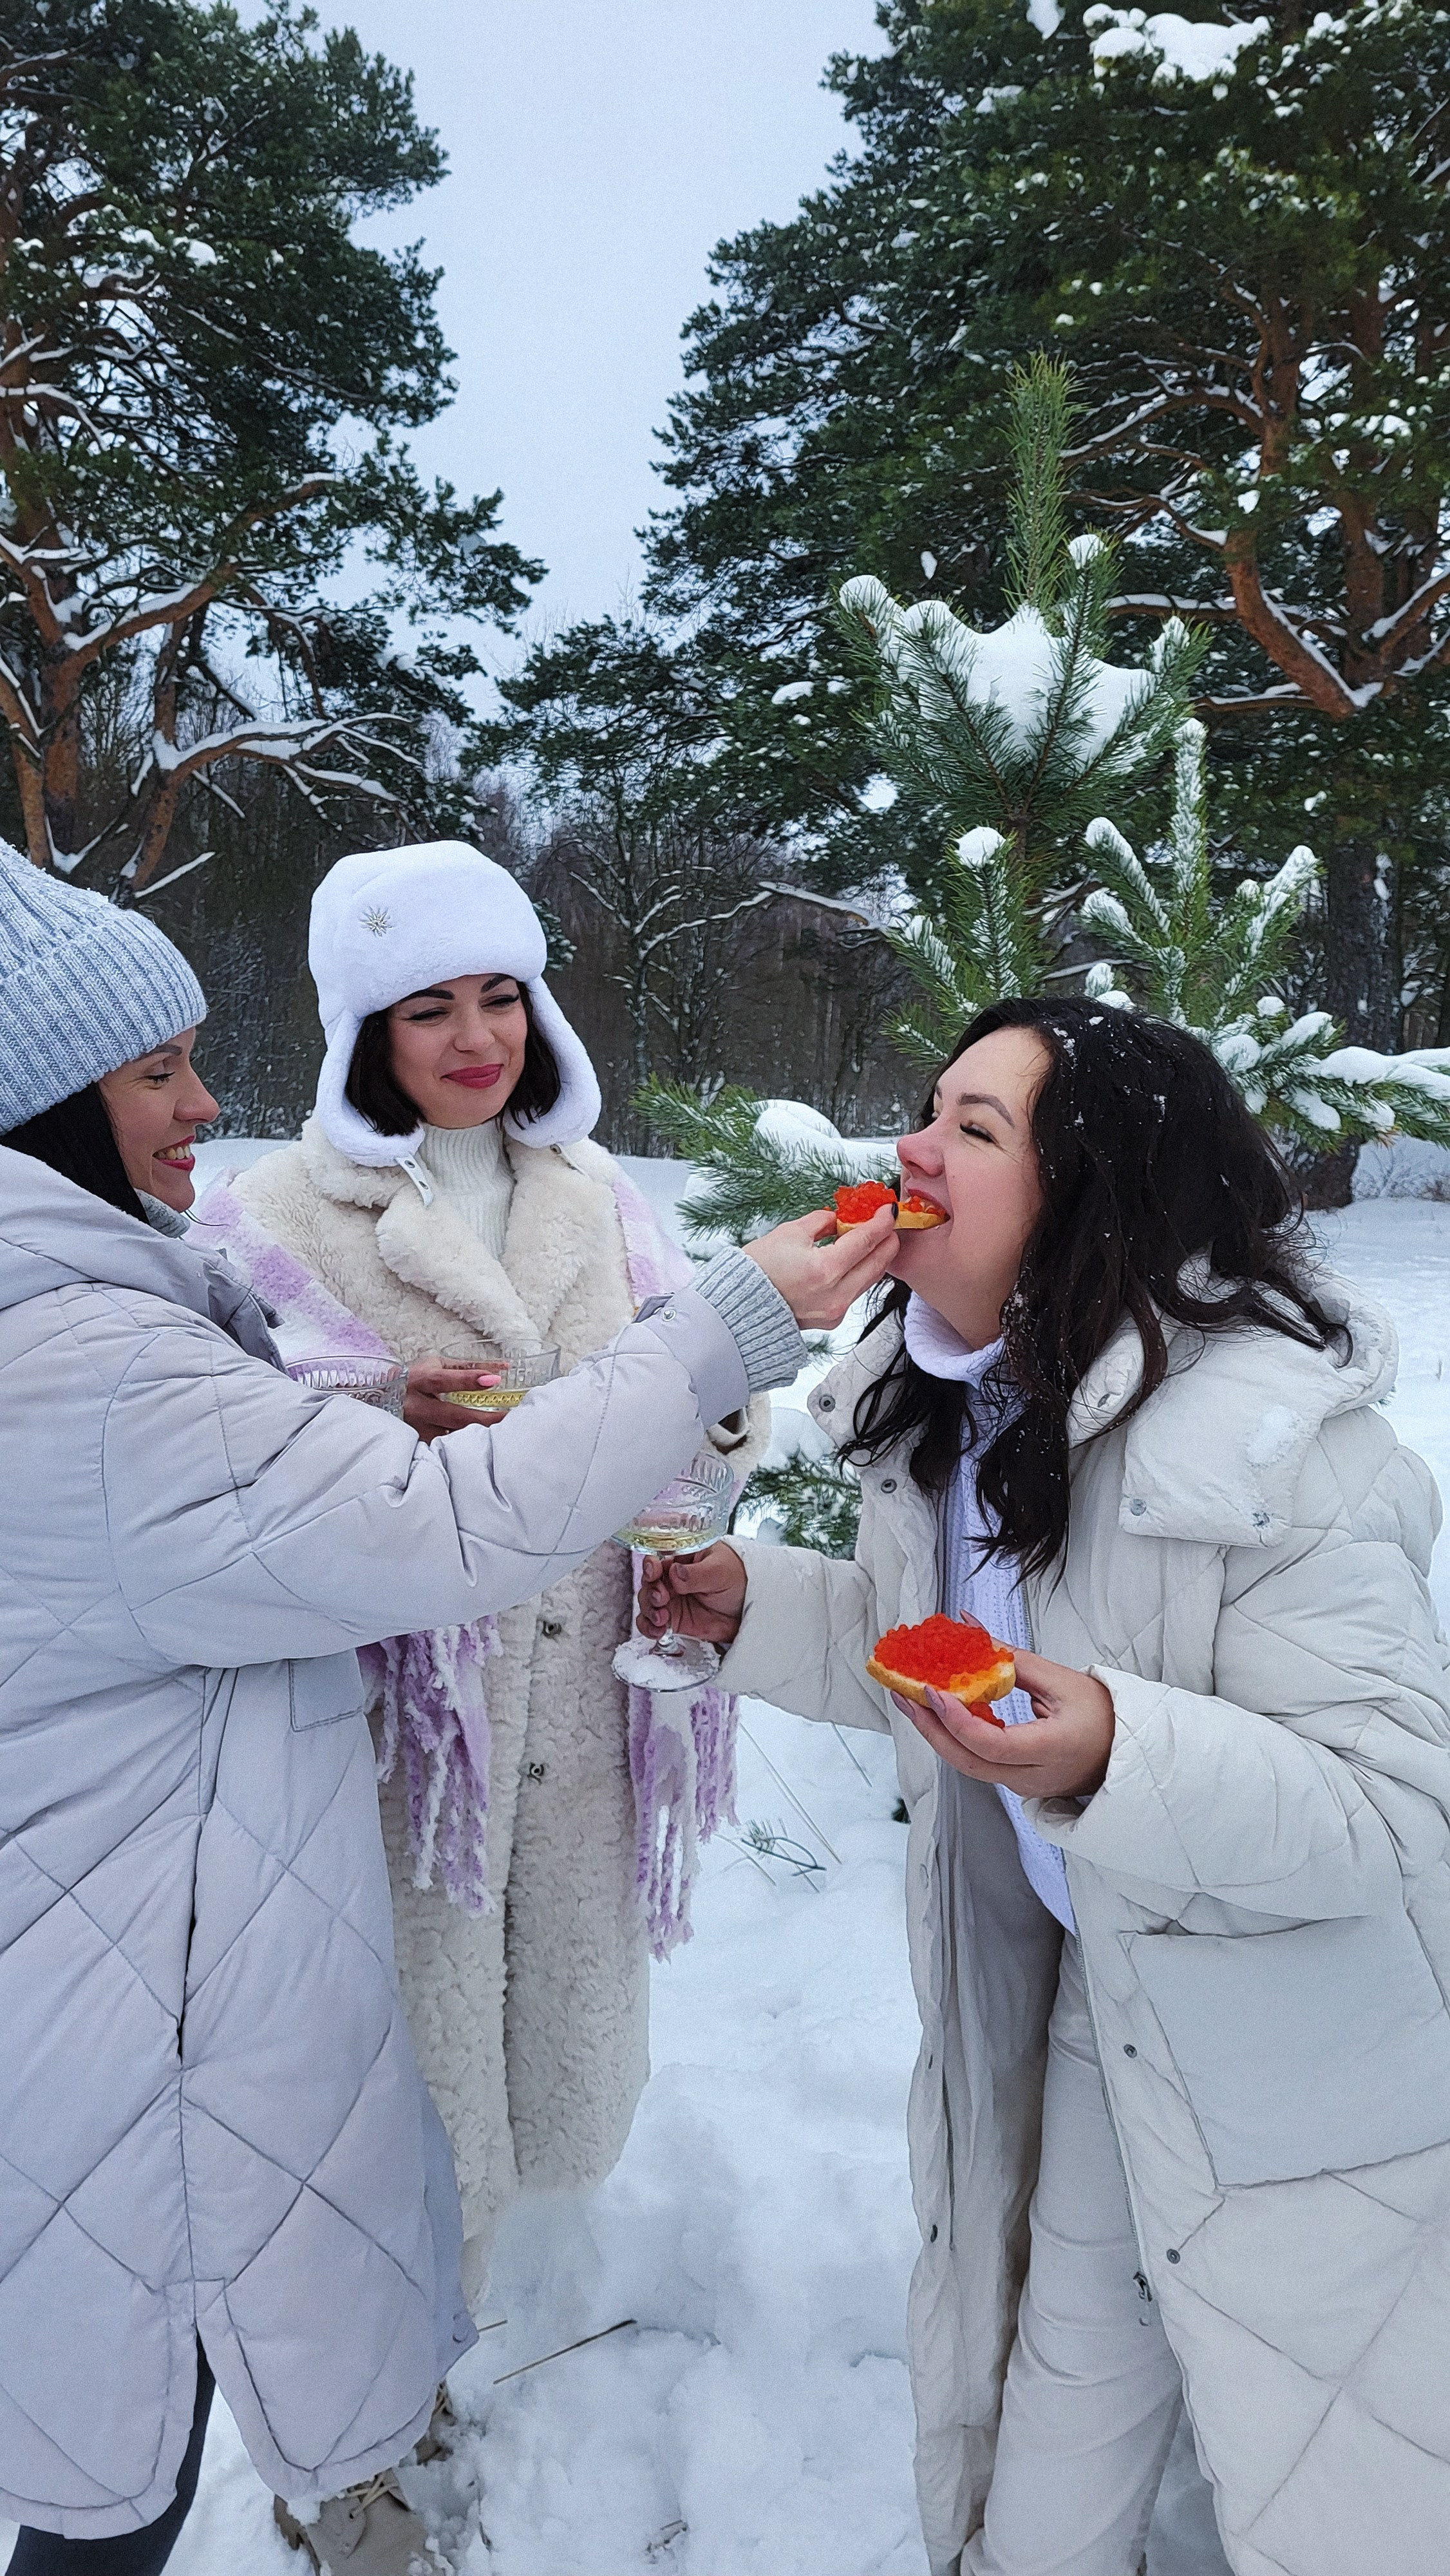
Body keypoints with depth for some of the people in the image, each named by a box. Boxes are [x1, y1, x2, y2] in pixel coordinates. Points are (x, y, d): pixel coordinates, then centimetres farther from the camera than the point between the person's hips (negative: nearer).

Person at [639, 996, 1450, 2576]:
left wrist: (1121, 1763, -43)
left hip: (1300, 2061, -6)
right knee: (1053, 2433, 26)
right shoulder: (936, 1399, -5)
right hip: (1077, 2000, 6)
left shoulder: (1278, 1440, -30)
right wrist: (760, 1608, -5)